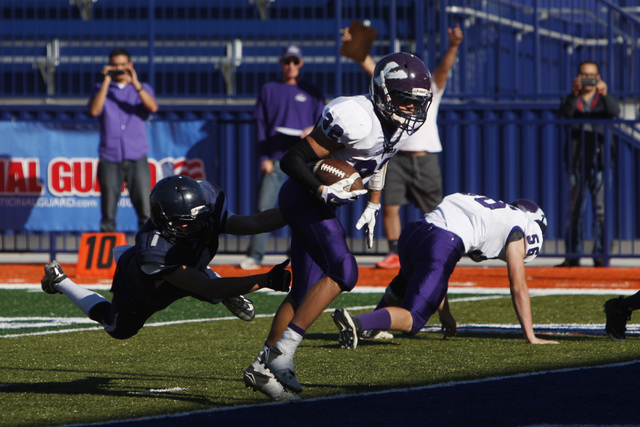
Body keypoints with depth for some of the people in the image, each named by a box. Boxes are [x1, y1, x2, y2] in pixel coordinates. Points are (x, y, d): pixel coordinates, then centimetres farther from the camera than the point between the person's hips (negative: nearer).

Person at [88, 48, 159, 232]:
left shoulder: (142, 89, 12)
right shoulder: (101, 89, 12)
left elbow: (152, 107, -8)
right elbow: (94, 111, -7)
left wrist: (135, 84, -17)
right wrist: (106, 82, -9)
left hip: (136, 159, 0)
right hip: (110, 159, 0)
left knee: (145, 210, -8)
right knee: (108, 214, 0)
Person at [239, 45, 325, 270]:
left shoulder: (312, 92, 13)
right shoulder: (269, 91, 14)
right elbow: (261, 125, 9)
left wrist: (314, 129, -17)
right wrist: (264, 157, -2)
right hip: (276, 159, 0)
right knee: (264, 206, -9)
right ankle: (254, 256, -7)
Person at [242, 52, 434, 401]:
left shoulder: (402, 124, 0)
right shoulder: (356, 119, -28)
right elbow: (292, 160, -24)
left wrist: (373, 206, 20)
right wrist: (323, 191, -32)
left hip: (320, 202, 9)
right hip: (304, 198, -9)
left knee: (306, 290, 8)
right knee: (342, 272, -21)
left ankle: (262, 369, 13)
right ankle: (282, 349, -18)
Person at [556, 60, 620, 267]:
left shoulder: (605, 99, 11)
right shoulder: (571, 99, 11)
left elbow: (614, 111, -12)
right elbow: (565, 112, -11)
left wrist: (605, 95, -32)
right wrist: (575, 94, -29)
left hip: (599, 159, -1)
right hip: (576, 161, 1)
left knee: (601, 209, -10)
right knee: (574, 209, 2)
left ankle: (600, 255, -10)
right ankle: (572, 256, 7)